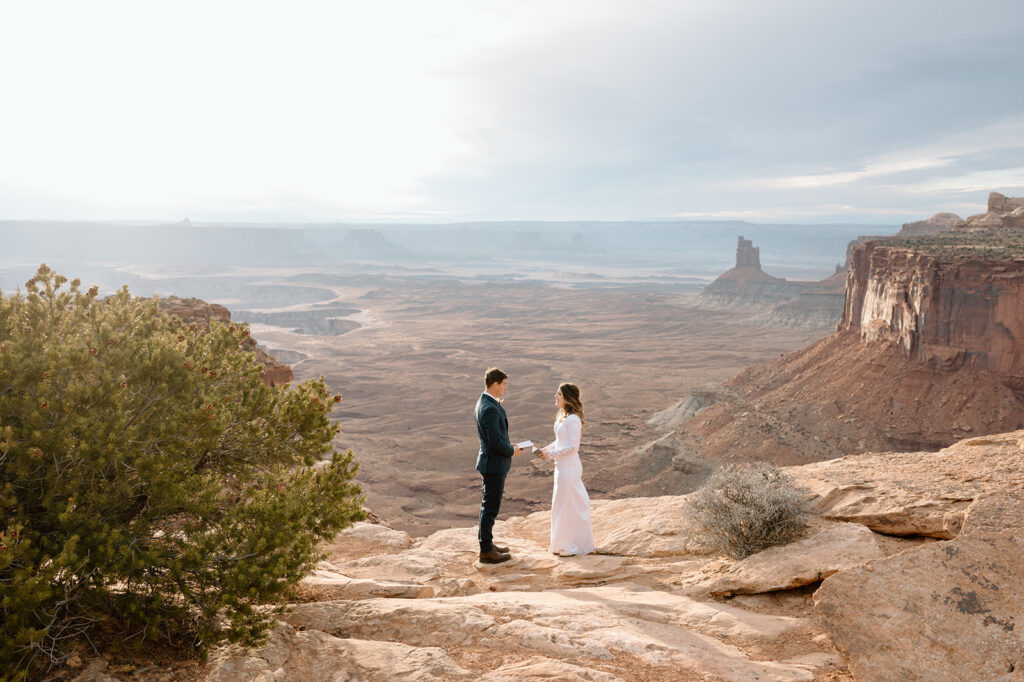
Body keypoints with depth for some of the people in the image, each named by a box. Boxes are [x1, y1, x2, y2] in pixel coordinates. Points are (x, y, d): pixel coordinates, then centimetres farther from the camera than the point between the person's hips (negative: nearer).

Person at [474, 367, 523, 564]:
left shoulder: (486, 402, 8)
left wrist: (508, 445, 10)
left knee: (489, 505, 20)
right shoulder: (490, 409, -25)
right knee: (491, 507, 0)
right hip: (494, 464, -10)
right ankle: (486, 551, 10)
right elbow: (496, 442, -25)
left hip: (493, 461, 10)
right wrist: (512, 451, -9)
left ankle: (486, 542, 32)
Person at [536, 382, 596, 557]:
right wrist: (546, 449, 7)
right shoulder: (562, 415, 10)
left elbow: (573, 446, -22)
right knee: (562, 503, 17)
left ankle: (572, 546, 13)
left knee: (568, 505, 1)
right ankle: (562, 542, 29)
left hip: (569, 467, -10)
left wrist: (552, 454, -18)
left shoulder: (573, 419, -20)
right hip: (562, 466, 10)